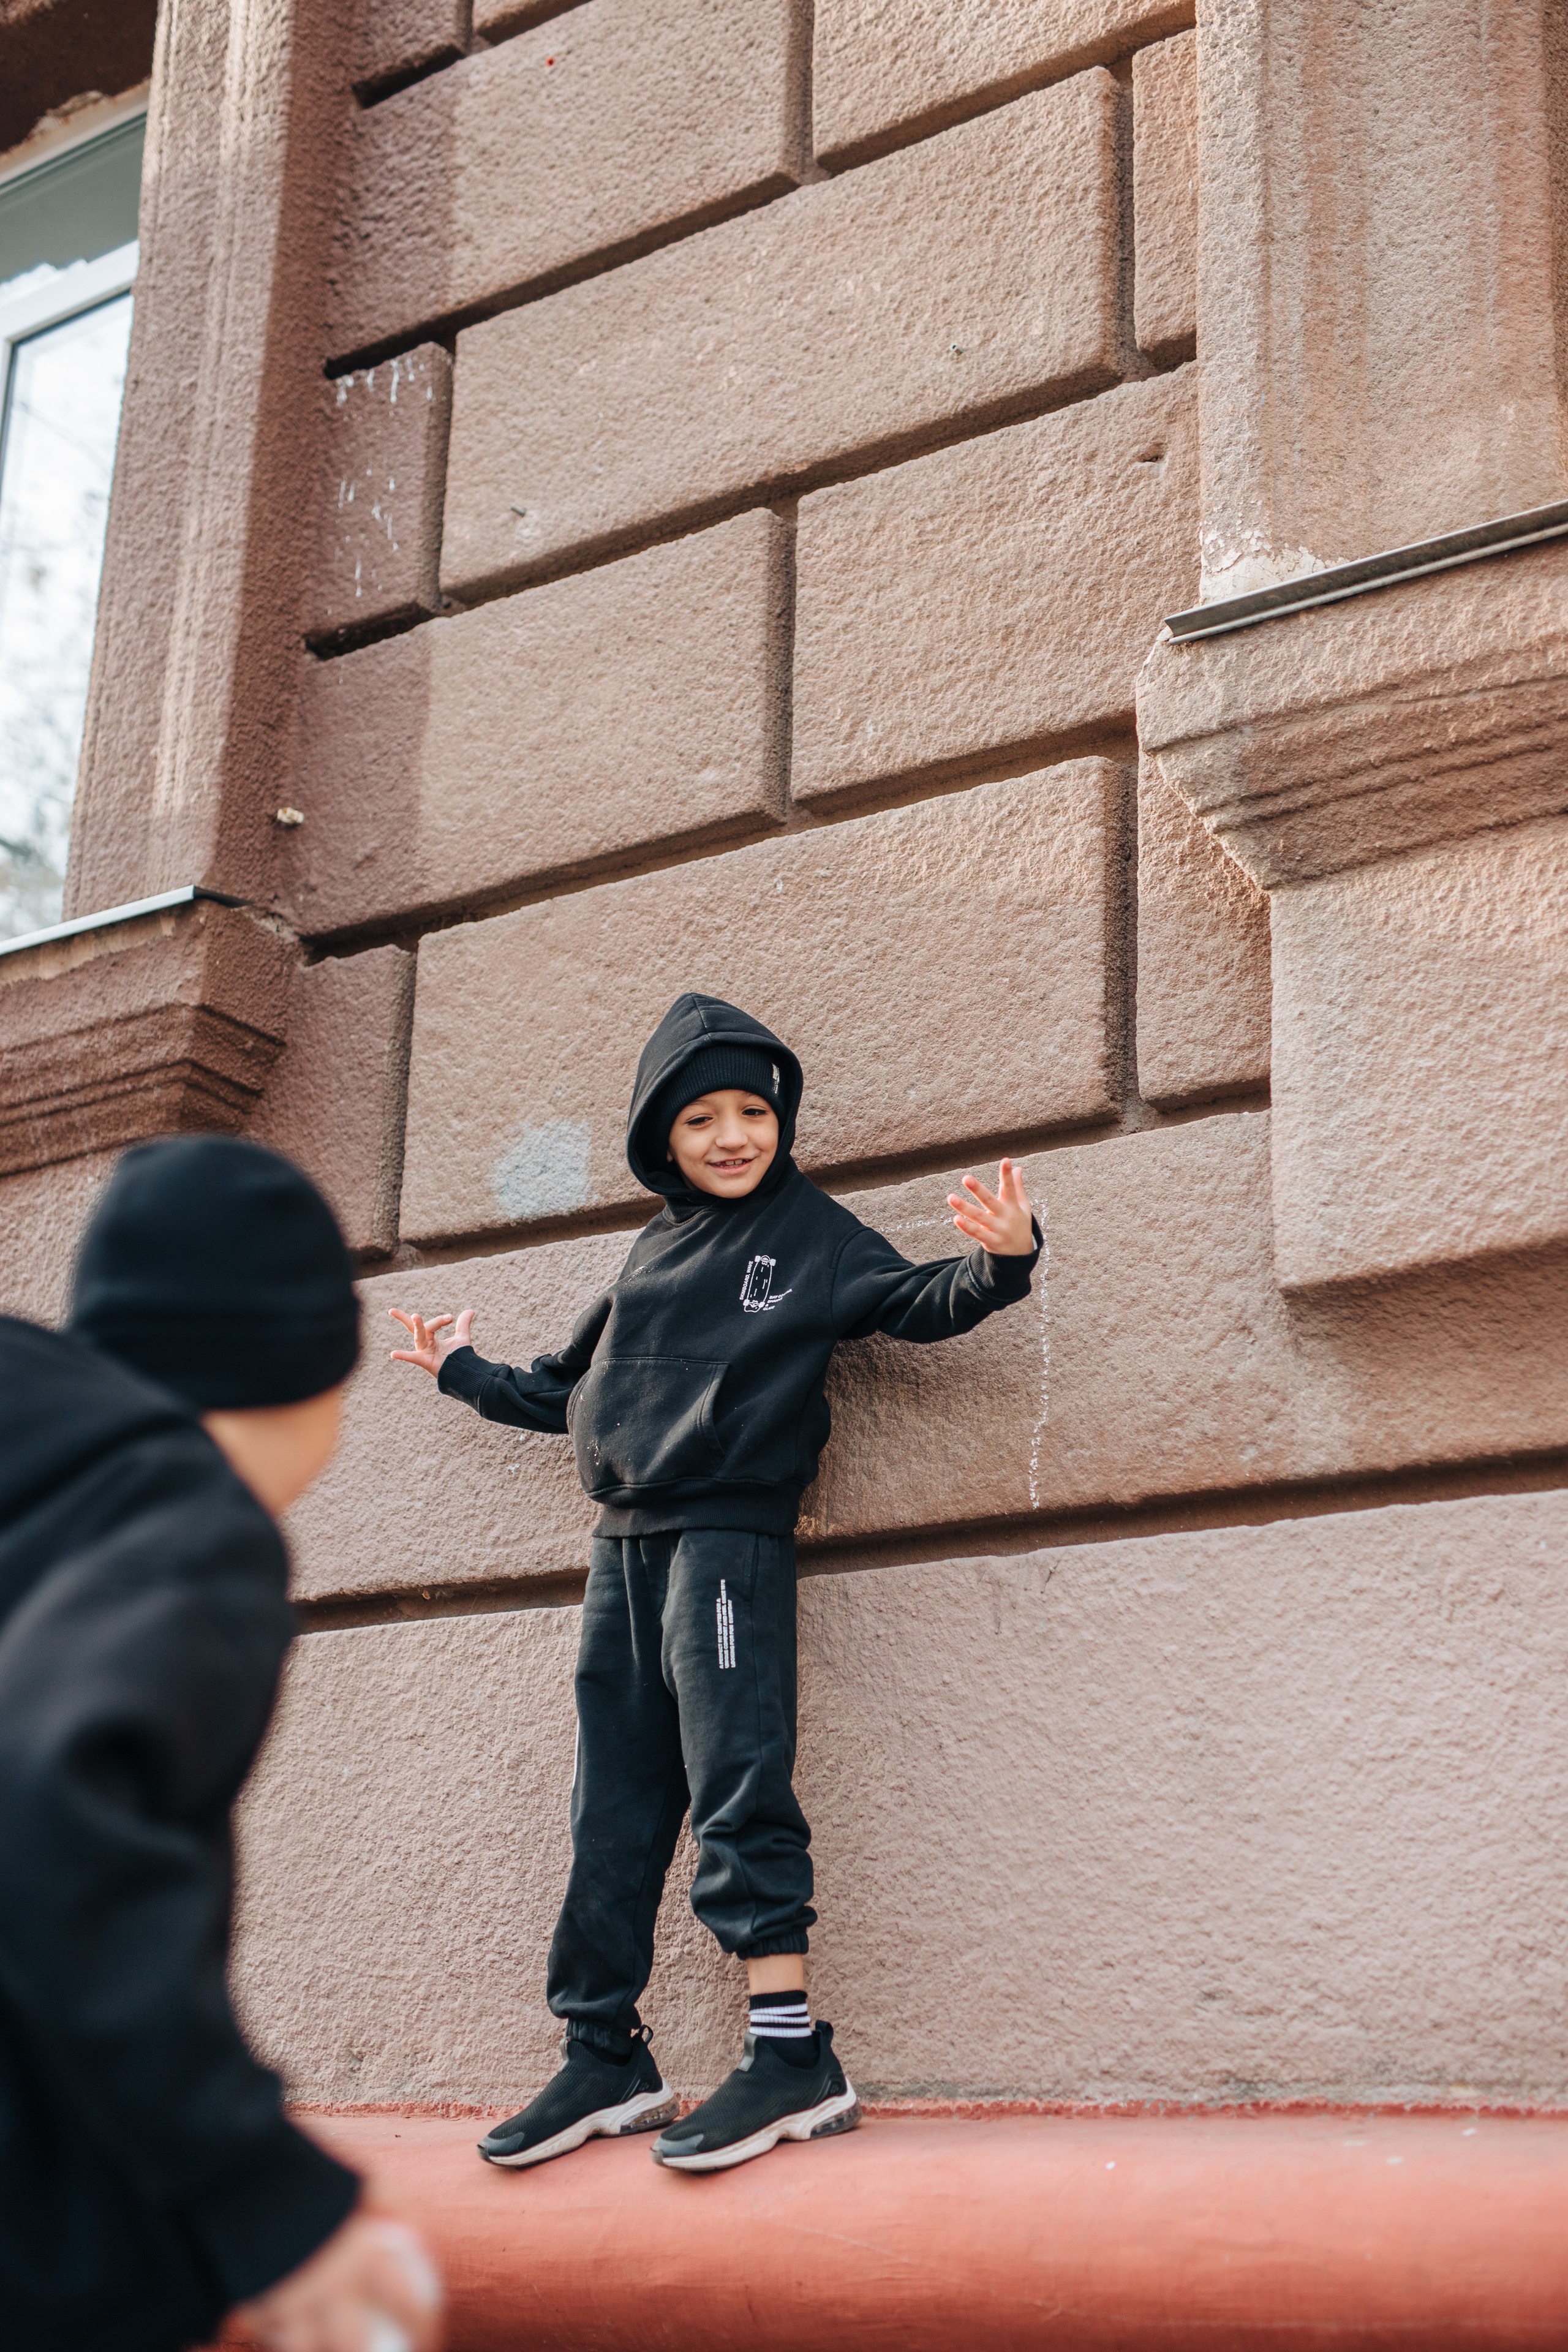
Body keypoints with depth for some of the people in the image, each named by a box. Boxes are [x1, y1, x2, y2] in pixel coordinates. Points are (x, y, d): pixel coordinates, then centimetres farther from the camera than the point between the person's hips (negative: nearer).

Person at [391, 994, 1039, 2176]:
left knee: (738, 1787, -15)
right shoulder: (653, 1254, 21)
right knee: (612, 1813, 7)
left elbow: (918, 1303, -8)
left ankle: (792, 2054, -16)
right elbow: (571, 1390, 32)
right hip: (626, 1547, 7)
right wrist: (468, 1373, 44)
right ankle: (606, 2059, 14)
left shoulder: (813, 1233, 5)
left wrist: (1000, 1261, -27)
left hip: (729, 1536, -6)